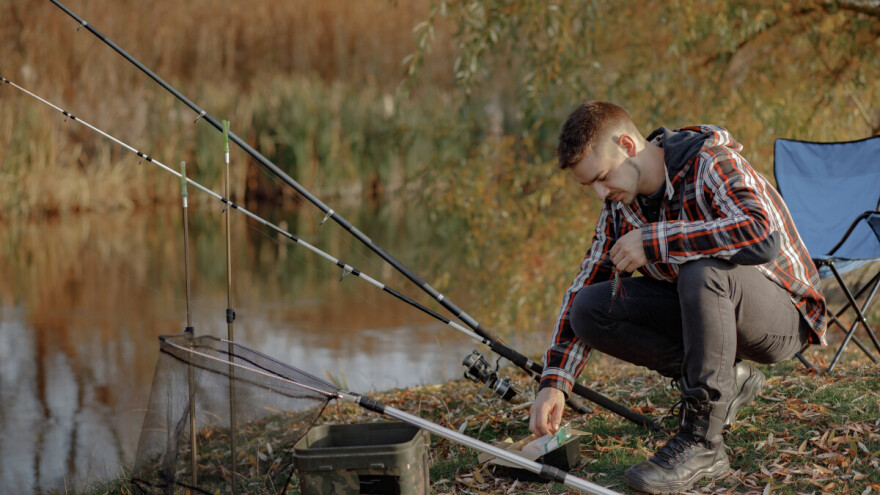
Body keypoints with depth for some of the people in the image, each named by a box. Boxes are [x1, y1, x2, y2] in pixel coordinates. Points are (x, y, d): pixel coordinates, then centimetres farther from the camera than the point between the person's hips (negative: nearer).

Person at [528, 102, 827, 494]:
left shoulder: (710, 163, -22)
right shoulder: (619, 205, 0)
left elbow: (763, 236, -39)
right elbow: (584, 287, 3)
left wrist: (654, 241, -35)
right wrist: (553, 383, -9)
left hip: (782, 315, -7)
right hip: (706, 309, 7)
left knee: (702, 271, -38)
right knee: (589, 310, -11)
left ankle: (701, 445, -28)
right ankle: (727, 378, -1)